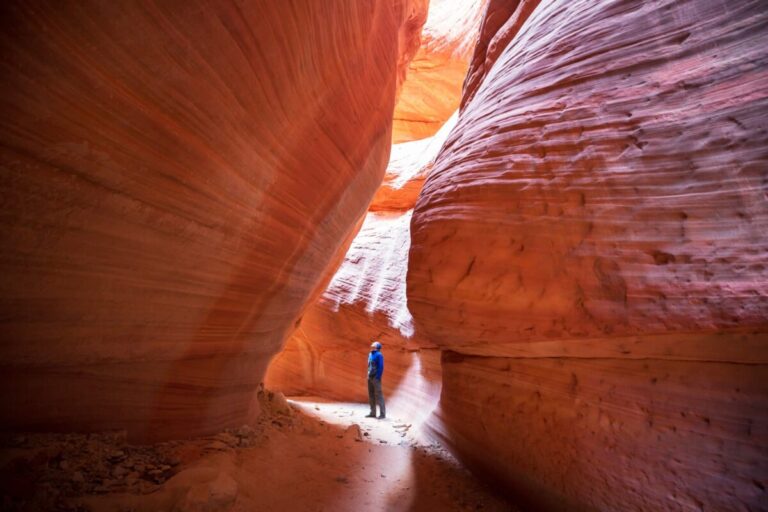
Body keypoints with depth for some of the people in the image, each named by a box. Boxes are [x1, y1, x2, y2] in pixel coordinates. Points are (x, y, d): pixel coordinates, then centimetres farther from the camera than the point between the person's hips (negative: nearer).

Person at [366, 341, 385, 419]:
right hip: (370, 377, 9)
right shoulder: (370, 354, 14)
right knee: (371, 395, 12)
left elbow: (381, 367, -16)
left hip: (376, 378, -9)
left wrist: (377, 377, -19)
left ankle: (382, 414, 0)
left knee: (378, 395, -6)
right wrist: (368, 375, 15)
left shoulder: (379, 355, -12)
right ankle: (373, 413, 21)